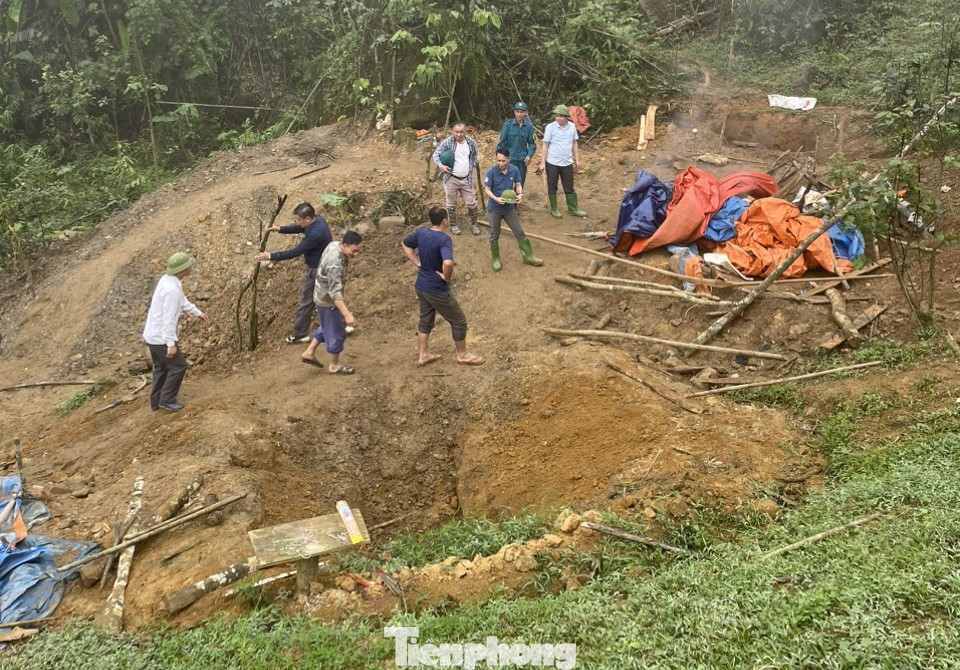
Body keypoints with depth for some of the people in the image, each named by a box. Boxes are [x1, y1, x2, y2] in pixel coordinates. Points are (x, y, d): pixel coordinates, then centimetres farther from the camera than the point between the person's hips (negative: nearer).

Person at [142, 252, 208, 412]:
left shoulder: (168, 279, 3)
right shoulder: (172, 289, -28)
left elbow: (182, 301, 20)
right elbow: (169, 319, -27)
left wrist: (197, 313, 31)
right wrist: (171, 343, -24)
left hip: (152, 334, 10)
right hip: (161, 337, -10)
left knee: (161, 367, 20)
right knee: (178, 366, 4)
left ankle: (156, 401, 29)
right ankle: (167, 400, 12)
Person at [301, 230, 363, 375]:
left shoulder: (334, 244, -9)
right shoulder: (335, 264, -36)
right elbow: (335, 292, -39)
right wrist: (347, 314, -44)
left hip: (322, 296, 9)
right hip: (328, 301, -9)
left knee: (326, 327, 27)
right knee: (336, 333, 8)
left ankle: (309, 353, 38)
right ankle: (334, 366, 26)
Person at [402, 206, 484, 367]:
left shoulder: (421, 232, -3)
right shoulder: (444, 239, -27)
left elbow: (406, 244, 16)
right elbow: (448, 263, -44)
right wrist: (446, 278, -24)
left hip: (421, 286, 8)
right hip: (437, 291, -8)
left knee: (425, 320, 24)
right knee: (458, 321, 12)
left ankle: (423, 356, 35)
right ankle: (463, 355, 26)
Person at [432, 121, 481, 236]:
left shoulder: (471, 142, -1)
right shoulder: (447, 143, -13)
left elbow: (476, 153, 19)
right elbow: (436, 154, -8)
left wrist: (475, 163, 4)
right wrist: (440, 165, -25)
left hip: (466, 179, 3)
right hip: (451, 179, -3)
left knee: (471, 203, 6)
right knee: (451, 204, 9)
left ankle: (474, 224, 24)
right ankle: (453, 225, 26)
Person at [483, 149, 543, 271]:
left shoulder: (514, 170, -9)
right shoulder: (491, 172, -18)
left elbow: (518, 184, 2)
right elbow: (486, 189, -12)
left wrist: (520, 194, -19)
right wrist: (496, 198, -29)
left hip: (509, 208, 3)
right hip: (494, 209, -3)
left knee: (519, 232, 9)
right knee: (494, 236, 10)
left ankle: (528, 256, 22)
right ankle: (496, 259, 26)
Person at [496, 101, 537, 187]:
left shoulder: (529, 126, -1)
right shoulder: (508, 124, -5)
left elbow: (532, 143, 5)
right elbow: (501, 141, -1)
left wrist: (529, 155, -8)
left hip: (523, 160, 2)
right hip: (509, 158, -2)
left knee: (520, 183, 11)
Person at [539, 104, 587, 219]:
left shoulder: (572, 127, 0)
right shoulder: (550, 127, -10)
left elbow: (574, 144, 11)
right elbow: (545, 145, -8)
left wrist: (577, 160, 10)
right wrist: (542, 163, -10)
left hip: (567, 162, 3)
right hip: (552, 163, -3)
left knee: (569, 187, 10)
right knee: (552, 187, 8)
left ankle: (573, 208, 20)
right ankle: (553, 209, 21)